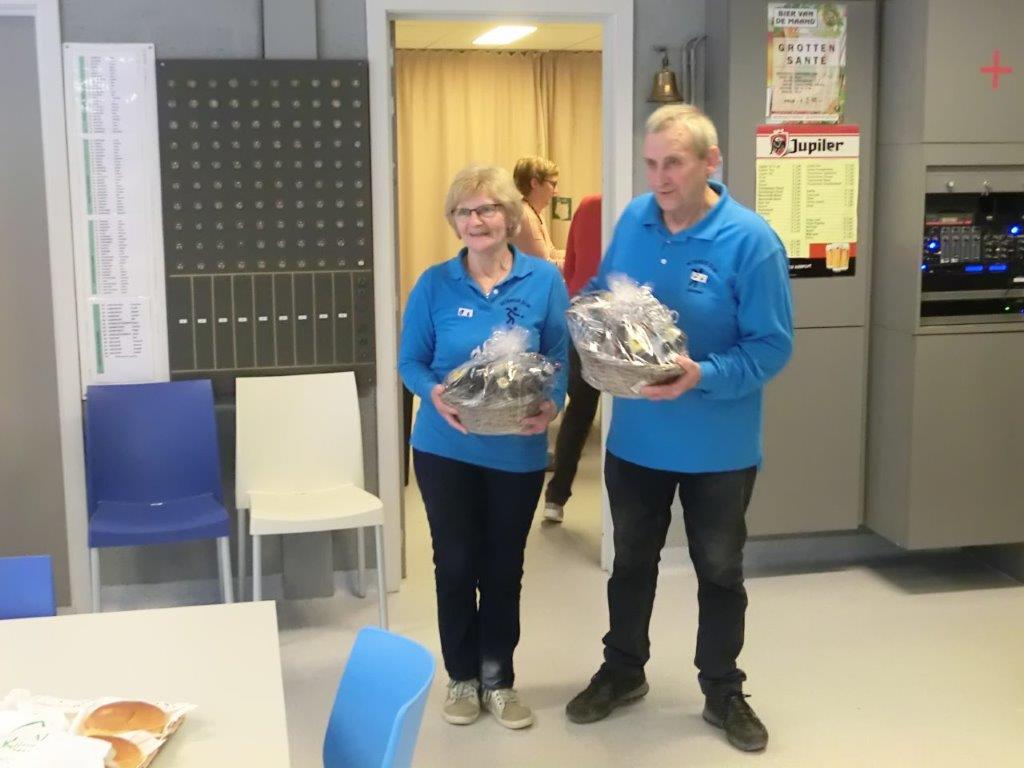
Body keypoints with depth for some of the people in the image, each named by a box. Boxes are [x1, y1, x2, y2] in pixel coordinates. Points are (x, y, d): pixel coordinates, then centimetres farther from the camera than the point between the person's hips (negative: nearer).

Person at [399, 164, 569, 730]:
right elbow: (410, 362, -3)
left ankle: (498, 677, 31)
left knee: (504, 566, 14)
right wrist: (435, 396, -23)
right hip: (446, 448, 0)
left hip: (518, 450, 0)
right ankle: (461, 676, 30)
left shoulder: (545, 280, -5)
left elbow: (561, 360, -3)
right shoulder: (434, 285, -5)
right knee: (455, 563, 10)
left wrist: (552, 406, -22)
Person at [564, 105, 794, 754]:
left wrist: (702, 377, -33)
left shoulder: (751, 240, -19)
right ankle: (623, 671, 40)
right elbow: (601, 295, 10)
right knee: (632, 560, 19)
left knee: (720, 570, 14)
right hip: (635, 435, 4)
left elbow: (773, 346, -19)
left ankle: (724, 692, 33)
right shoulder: (633, 220, -3)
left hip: (718, 445, -4)